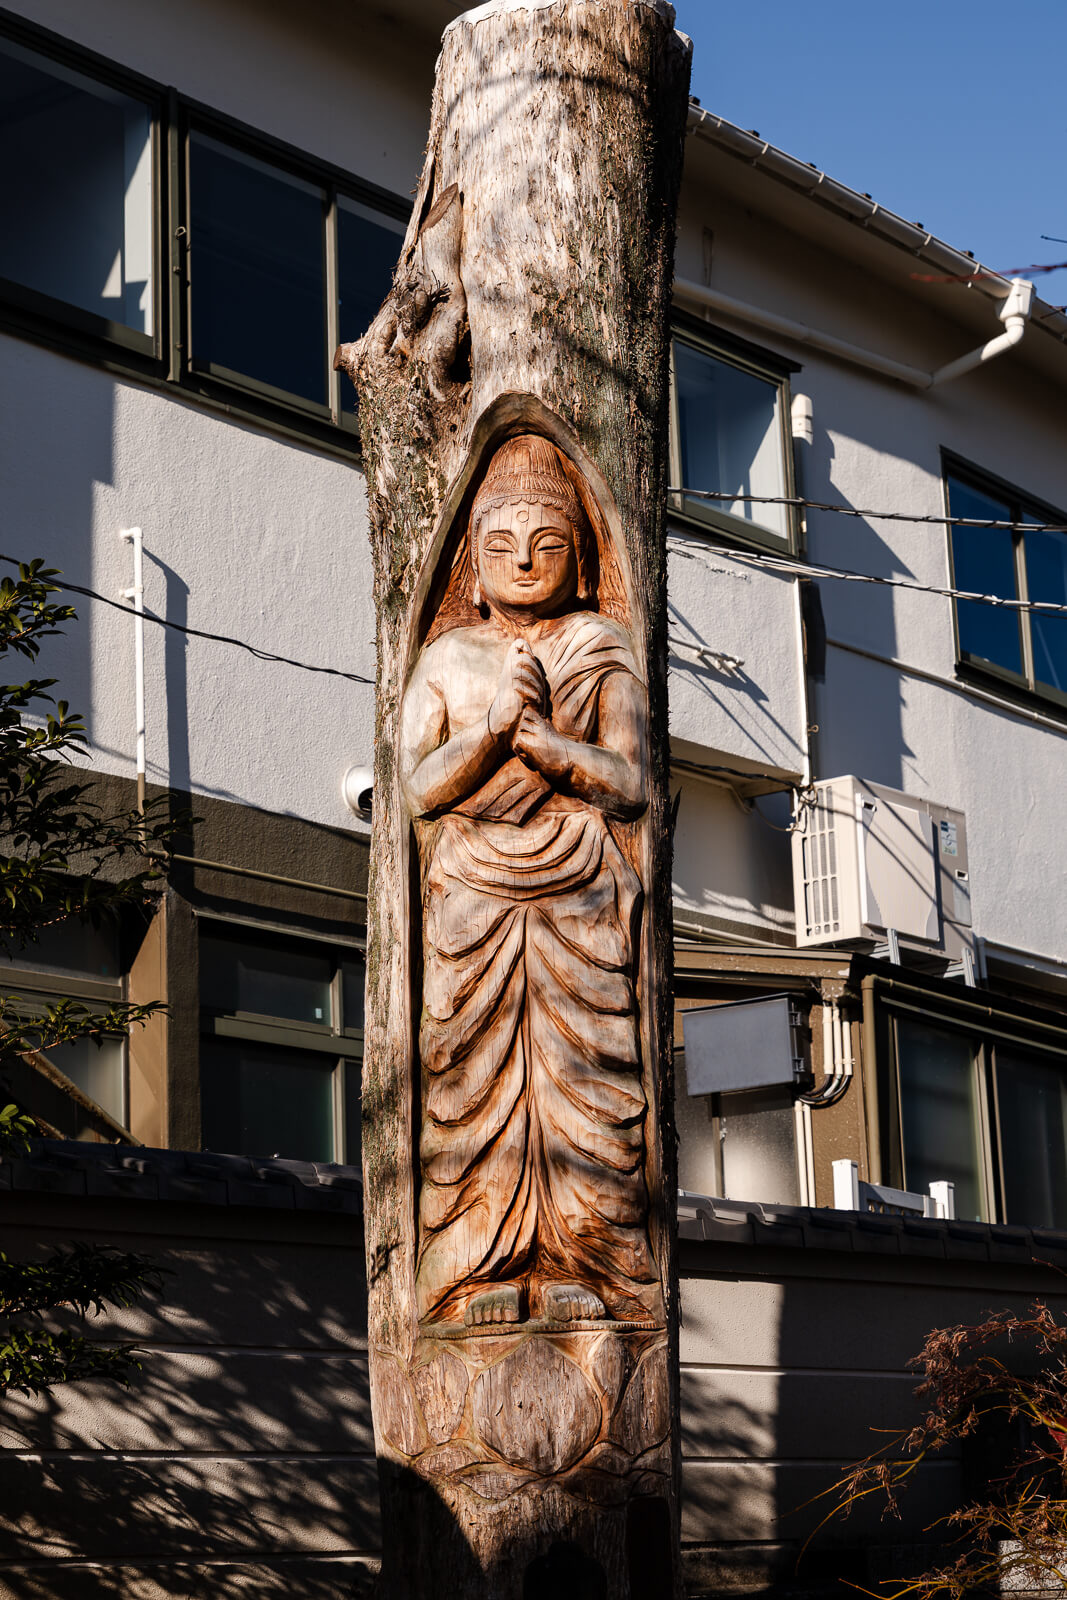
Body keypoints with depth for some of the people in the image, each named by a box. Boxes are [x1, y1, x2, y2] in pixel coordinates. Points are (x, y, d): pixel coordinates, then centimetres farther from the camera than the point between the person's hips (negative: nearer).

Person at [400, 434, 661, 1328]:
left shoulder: (603, 650, 9)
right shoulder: (447, 659, 13)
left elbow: (629, 784, -1)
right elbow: (421, 787, 0)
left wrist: (537, 737, -13)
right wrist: (495, 723, -14)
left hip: (582, 896, -1)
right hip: (472, 897, 1)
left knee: (583, 1070, -4)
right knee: (475, 1071, -4)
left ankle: (584, 1270, -1)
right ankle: (485, 1274, 0)